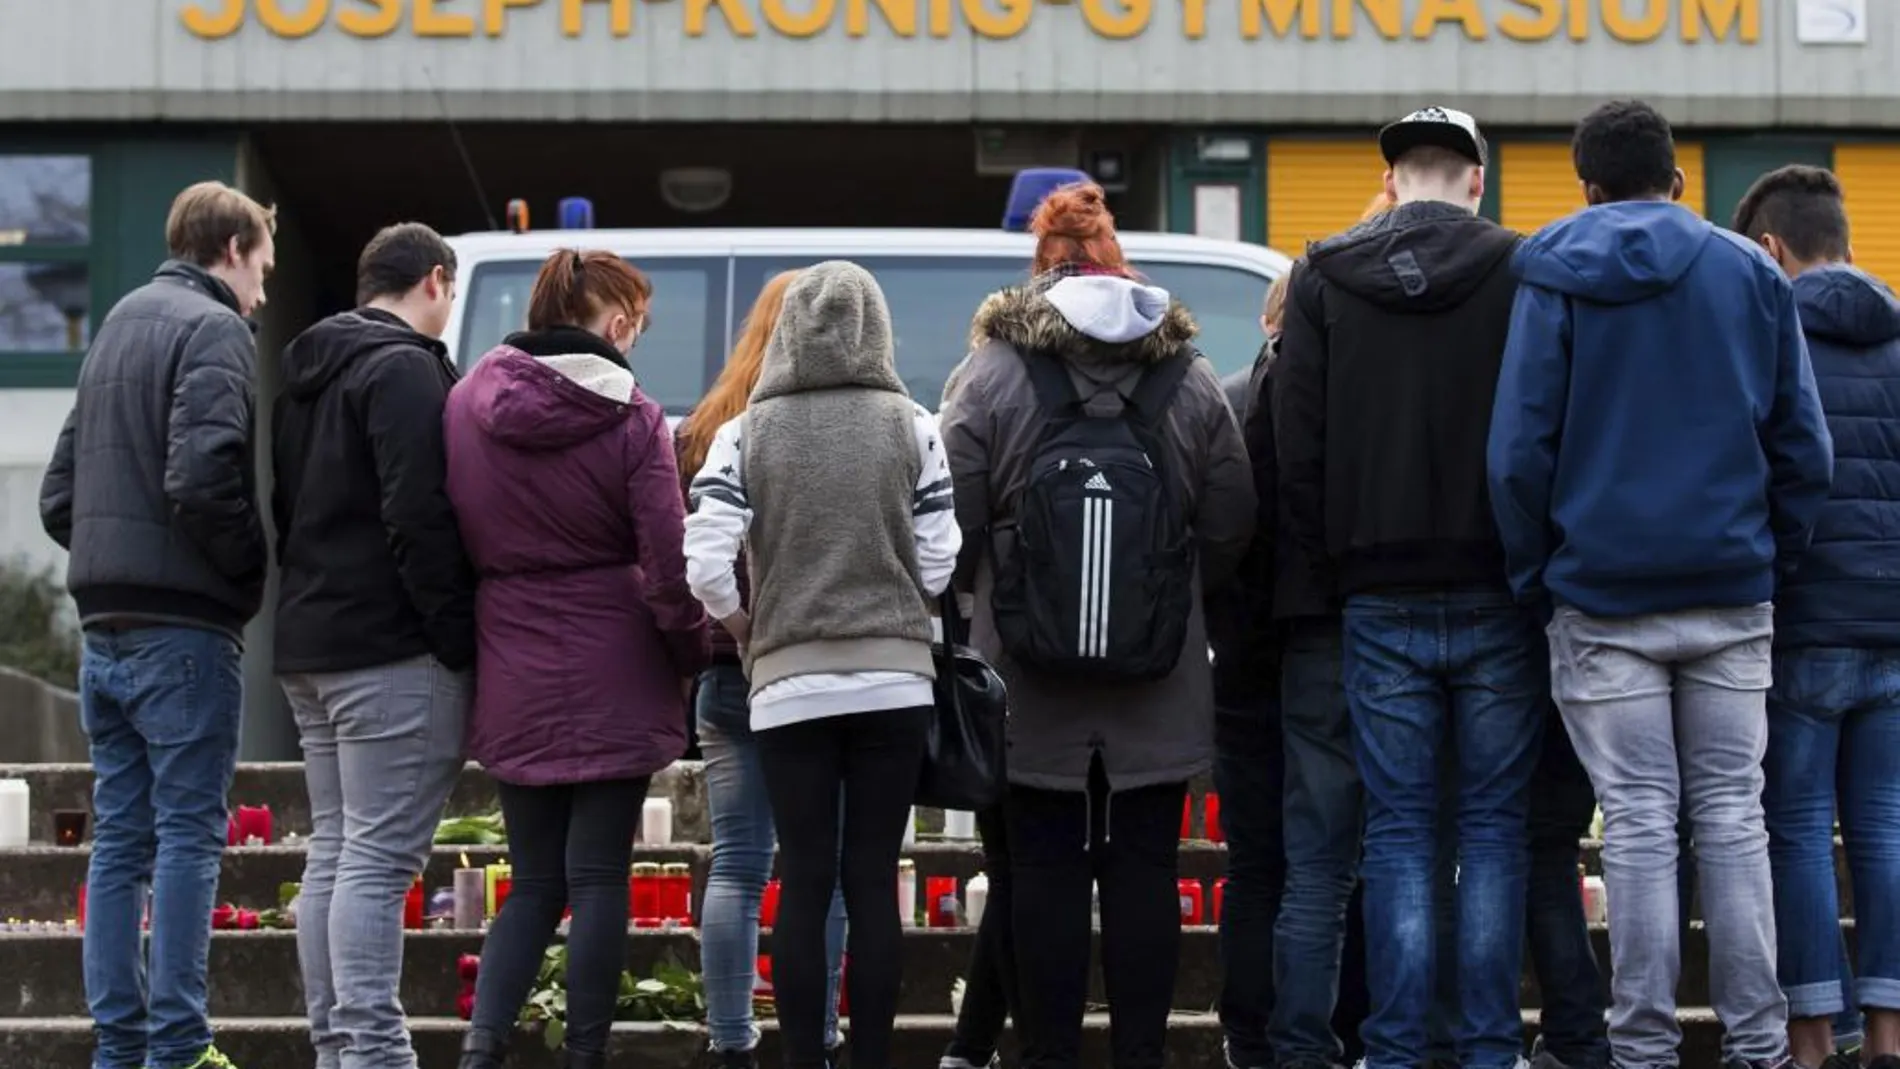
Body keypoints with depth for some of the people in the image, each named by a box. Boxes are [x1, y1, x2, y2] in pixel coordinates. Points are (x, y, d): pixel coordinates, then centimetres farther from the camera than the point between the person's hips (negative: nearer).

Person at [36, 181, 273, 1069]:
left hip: (105, 626, 8)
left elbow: (59, 492, 18)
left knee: (119, 838, 9)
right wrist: (256, 566, -8)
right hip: (184, 627, -8)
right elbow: (201, 478, -22)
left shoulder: (119, 324, 18)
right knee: (188, 835, -5)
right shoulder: (213, 330, -8)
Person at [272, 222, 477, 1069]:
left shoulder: (309, 372, 19)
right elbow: (419, 518, -19)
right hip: (393, 649, -9)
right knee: (379, 858, -10)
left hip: (309, 644, 9)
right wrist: (460, 639, -15)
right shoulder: (405, 369, -11)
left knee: (333, 851, 11)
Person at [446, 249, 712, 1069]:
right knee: (598, 877, 4)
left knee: (535, 880, 12)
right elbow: (666, 567, -11)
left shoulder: (467, 405, 2)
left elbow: (452, 539, 7)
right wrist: (696, 657, 4)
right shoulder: (631, 420, -11)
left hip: (512, 675, 4)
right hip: (611, 676, -4)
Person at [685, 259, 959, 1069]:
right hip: (893, 676, 0)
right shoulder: (910, 427, -1)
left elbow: (706, 563, -9)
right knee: (873, 877, 4)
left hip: (788, 683, 0)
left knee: (804, 878, 4)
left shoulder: (745, 432, -2)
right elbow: (939, 562, -4)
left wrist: (744, 630, 8)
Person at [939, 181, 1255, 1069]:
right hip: (1159, 692, 1)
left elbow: (958, 523, -5)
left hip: (1033, 690, -1)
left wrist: (989, 611, 14)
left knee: (1045, 872, 4)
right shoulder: (1191, 379, 2)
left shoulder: (991, 373, -5)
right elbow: (1230, 530, 4)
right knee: (1144, 872, 6)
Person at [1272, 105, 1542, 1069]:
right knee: (1494, 828, 5)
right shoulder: (1521, 272, -4)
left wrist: (1335, 557, 10)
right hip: (1496, 595, -1)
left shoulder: (1323, 278, 1)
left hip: (1381, 600, 1)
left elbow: (1296, 443, 0)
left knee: (1398, 833, 6)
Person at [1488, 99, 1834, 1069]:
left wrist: (1536, 578, 4)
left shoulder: (1555, 280, -1)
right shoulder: (1750, 273, 5)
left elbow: (1519, 446, -5)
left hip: (1603, 597, -2)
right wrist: (1772, 558, 12)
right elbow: (1802, 444, 3)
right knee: (1731, 814, 7)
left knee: (1639, 823, 1)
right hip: (1730, 591, 2)